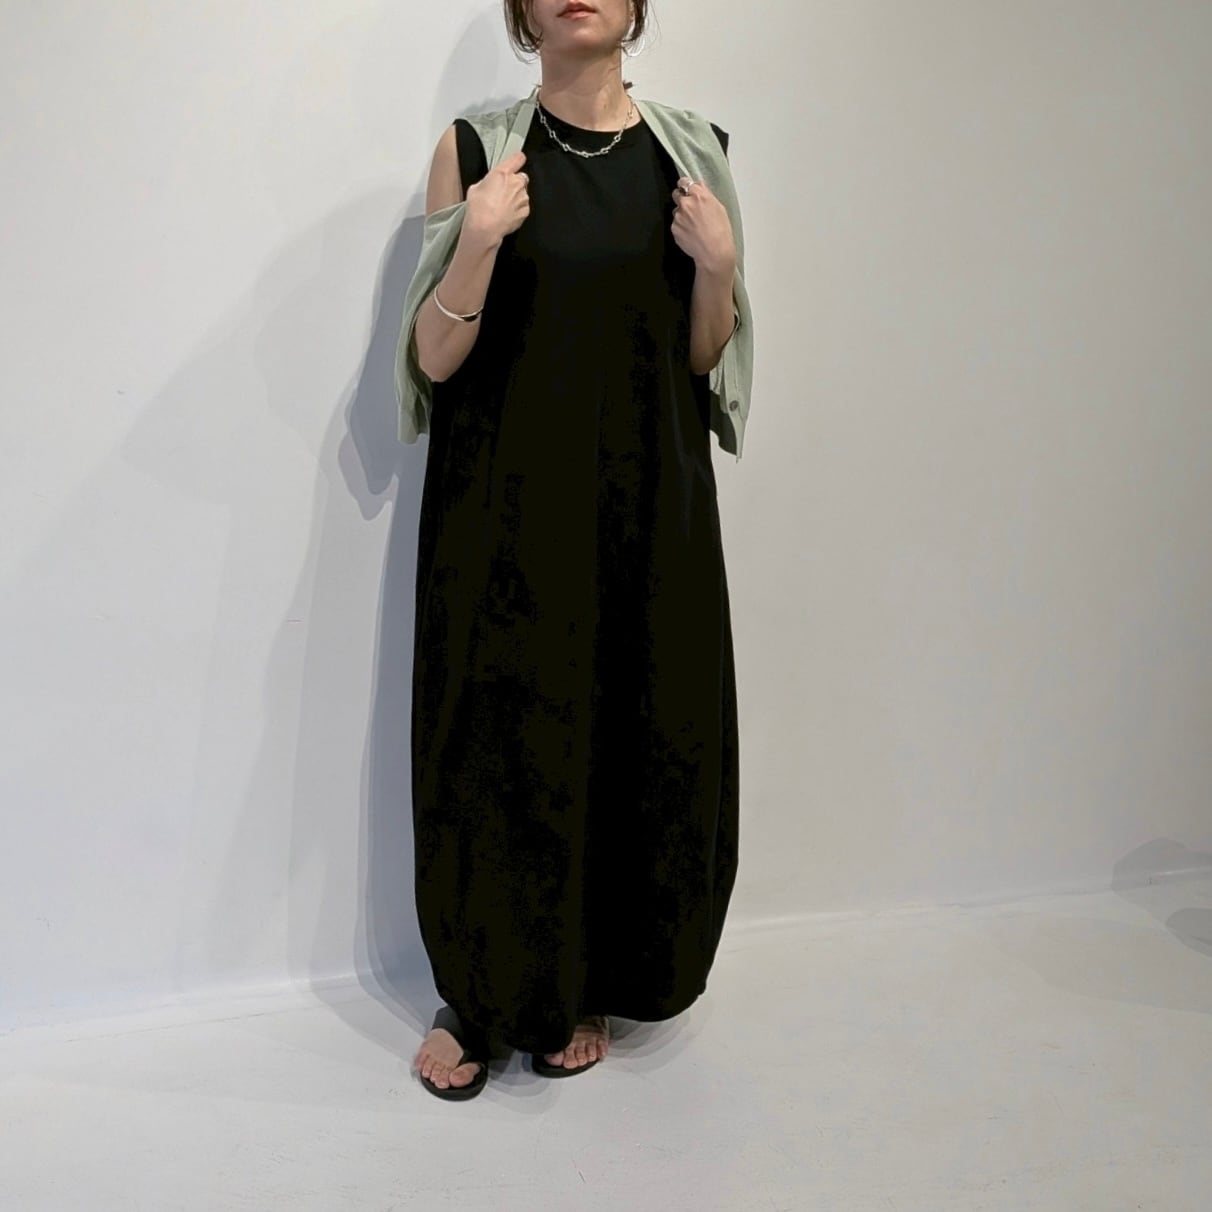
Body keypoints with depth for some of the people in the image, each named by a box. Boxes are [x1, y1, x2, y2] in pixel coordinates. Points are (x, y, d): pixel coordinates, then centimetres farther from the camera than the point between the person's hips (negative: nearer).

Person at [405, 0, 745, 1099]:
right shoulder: (475, 149, 0)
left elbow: (702, 360, 10)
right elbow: (434, 358, -3)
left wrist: (717, 266, -8)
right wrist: (479, 240, -19)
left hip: (647, 502, 2)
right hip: (505, 508, -2)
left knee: (639, 742, 5)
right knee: (500, 746, 1)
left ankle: (589, 990, 28)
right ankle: (479, 998, 23)